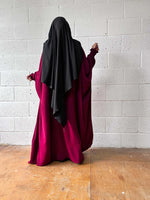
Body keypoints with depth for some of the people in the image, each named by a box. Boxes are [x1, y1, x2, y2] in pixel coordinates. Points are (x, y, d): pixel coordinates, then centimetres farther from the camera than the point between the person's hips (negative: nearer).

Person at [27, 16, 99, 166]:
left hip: (51, 92, 0)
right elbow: (85, 67, 2)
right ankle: (75, 154, 20)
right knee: (71, 121, 10)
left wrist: (33, 76, 19)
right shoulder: (75, 45, -2)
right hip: (70, 92, 1)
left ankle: (45, 155, 19)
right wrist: (93, 52, 19)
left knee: (49, 122, 9)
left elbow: (43, 71, -2)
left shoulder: (48, 45, -2)